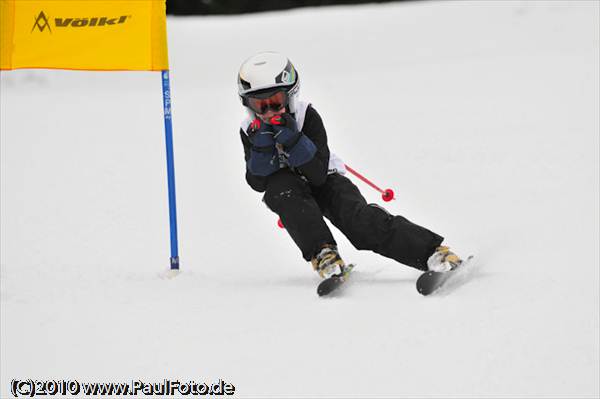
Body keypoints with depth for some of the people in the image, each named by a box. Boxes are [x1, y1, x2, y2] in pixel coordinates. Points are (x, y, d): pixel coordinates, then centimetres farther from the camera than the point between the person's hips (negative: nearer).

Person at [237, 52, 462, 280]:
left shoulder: (306, 116, -20)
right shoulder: (250, 132, -11)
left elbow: (318, 174, -26)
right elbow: (258, 183, -15)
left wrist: (293, 140, -39)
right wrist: (260, 148, -31)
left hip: (324, 183, -2)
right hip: (288, 190, 2)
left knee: (359, 218, -28)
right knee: (280, 185, -34)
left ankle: (433, 252, -37)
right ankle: (322, 254, -37)